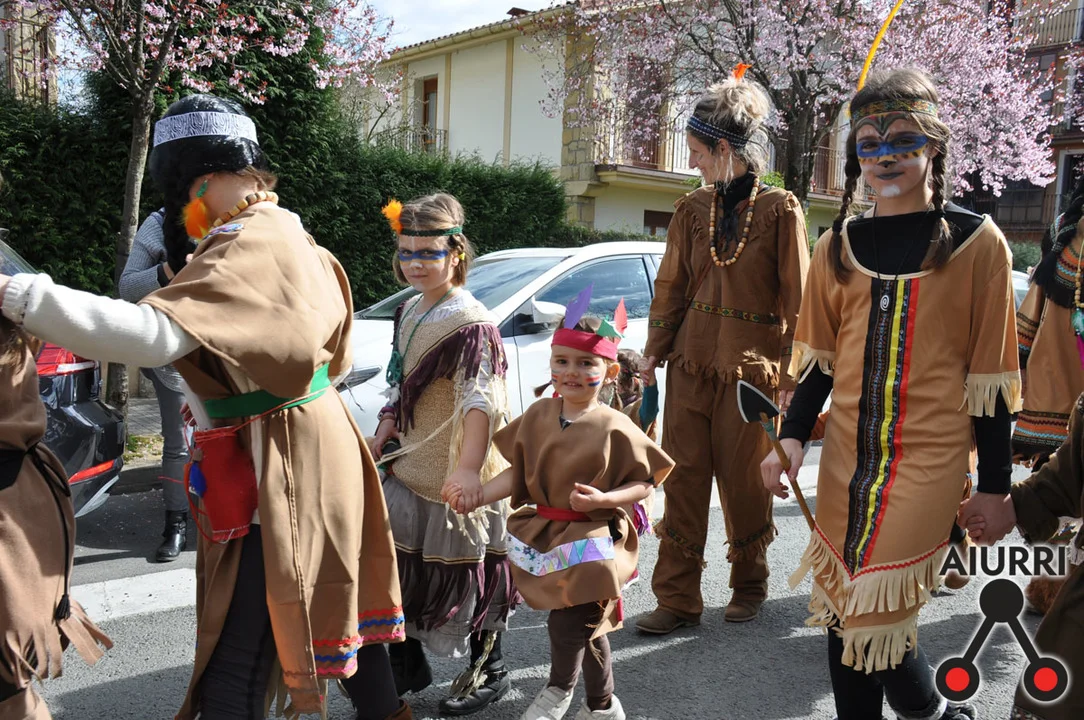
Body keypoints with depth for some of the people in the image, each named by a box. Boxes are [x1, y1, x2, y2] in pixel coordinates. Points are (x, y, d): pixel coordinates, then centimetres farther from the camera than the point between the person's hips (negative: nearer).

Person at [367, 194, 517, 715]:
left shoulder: (471, 323, -19)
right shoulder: (409, 311, 8)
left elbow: (481, 400, -32)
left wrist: (468, 467, -43)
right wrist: (382, 436, 14)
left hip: (456, 475, -8)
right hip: (410, 465, 8)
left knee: (467, 572, 6)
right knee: (393, 560, 14)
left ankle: (488, 672, 28)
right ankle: (407, 664, 34)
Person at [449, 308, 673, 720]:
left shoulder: (613, 428, -13)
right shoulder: (538, 415, 1)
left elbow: (645, 483, -8)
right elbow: (517, 474, 5)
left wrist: (602, 499, -23)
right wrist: (476, 497, -6)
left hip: (590, 541, -4)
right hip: (543, 536, 5)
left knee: (569, 626, -3)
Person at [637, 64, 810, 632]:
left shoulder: (780, 210, -4)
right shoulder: (692, 209, 9)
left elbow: (796, 298, -3)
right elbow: (671, 286, 11)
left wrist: (793, 375, -5)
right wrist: (655, 351, 2)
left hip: (752, 366, -4)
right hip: (691, 361, 4)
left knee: (744, 483, 6)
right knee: (682, 479, 2)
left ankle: (748, 584, 29)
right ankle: (677, 598, 11)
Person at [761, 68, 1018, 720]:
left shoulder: (976, 243, -3)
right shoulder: (837, 246, 7)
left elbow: (991, 372, -2)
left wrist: (994, 484, -1)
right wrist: (793, 438, 0)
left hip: (930, 458, -4)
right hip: (848, 454, 4)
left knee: (871, 615, -7)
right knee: (846, 613, 8)